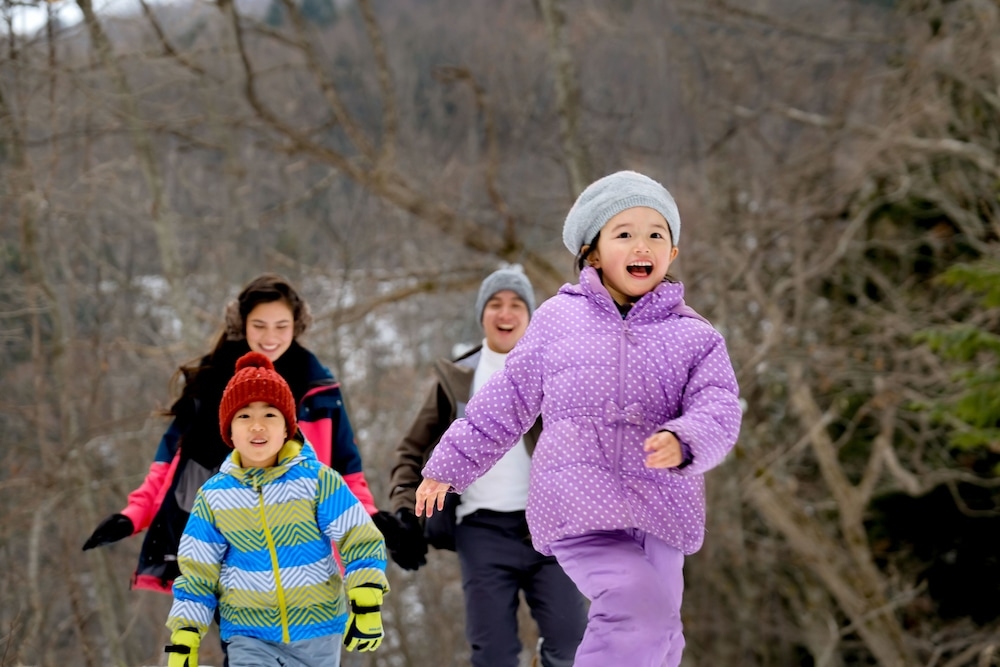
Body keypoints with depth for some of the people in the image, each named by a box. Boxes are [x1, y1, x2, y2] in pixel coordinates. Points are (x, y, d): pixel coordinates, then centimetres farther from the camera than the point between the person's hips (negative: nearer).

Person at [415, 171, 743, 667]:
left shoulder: (694, 337, 8)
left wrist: (682, 443, -29)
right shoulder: (558, 319, 8)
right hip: (580, 507, -3)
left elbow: (719, 412, -6)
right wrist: (449, 467, 21)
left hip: (661, 513, 3)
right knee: (639, 605, -26)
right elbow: (506, 401, 17)